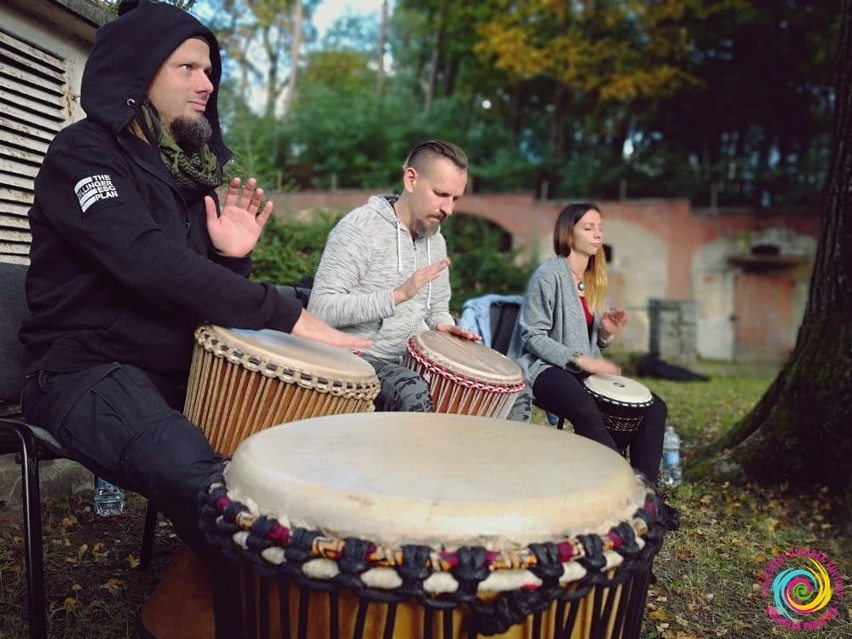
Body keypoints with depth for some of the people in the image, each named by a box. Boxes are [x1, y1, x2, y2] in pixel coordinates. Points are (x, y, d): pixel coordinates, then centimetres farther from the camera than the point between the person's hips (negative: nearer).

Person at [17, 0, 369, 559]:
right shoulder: (83, 152, -8)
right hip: (88, 370, -7)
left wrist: (231, 258, -5)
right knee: (198, 477, -36)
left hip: (181, 368, 8)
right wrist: (285, 315, -29)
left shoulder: (190, 170, 16)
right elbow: (150, 263, -26)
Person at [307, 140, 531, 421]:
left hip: (417, 362, 7)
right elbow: (320, 307, -22)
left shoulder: (436, 241, 10)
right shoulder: (360, 227, -13)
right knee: (414, 396, -39)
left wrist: (444, 327, -4)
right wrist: (398, 294, -30)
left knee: (516, 395, 0)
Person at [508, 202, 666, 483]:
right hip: (544, 368, -9)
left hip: (585, 370, 9)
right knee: (587, 413, -37)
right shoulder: (549, 275, -10)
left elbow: (592, 341, 18)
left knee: (654, 407, -3)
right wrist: (580, 360, -23)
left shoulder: (595, 280, 16)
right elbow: (532, 337, -16)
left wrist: (607, 332, -5)